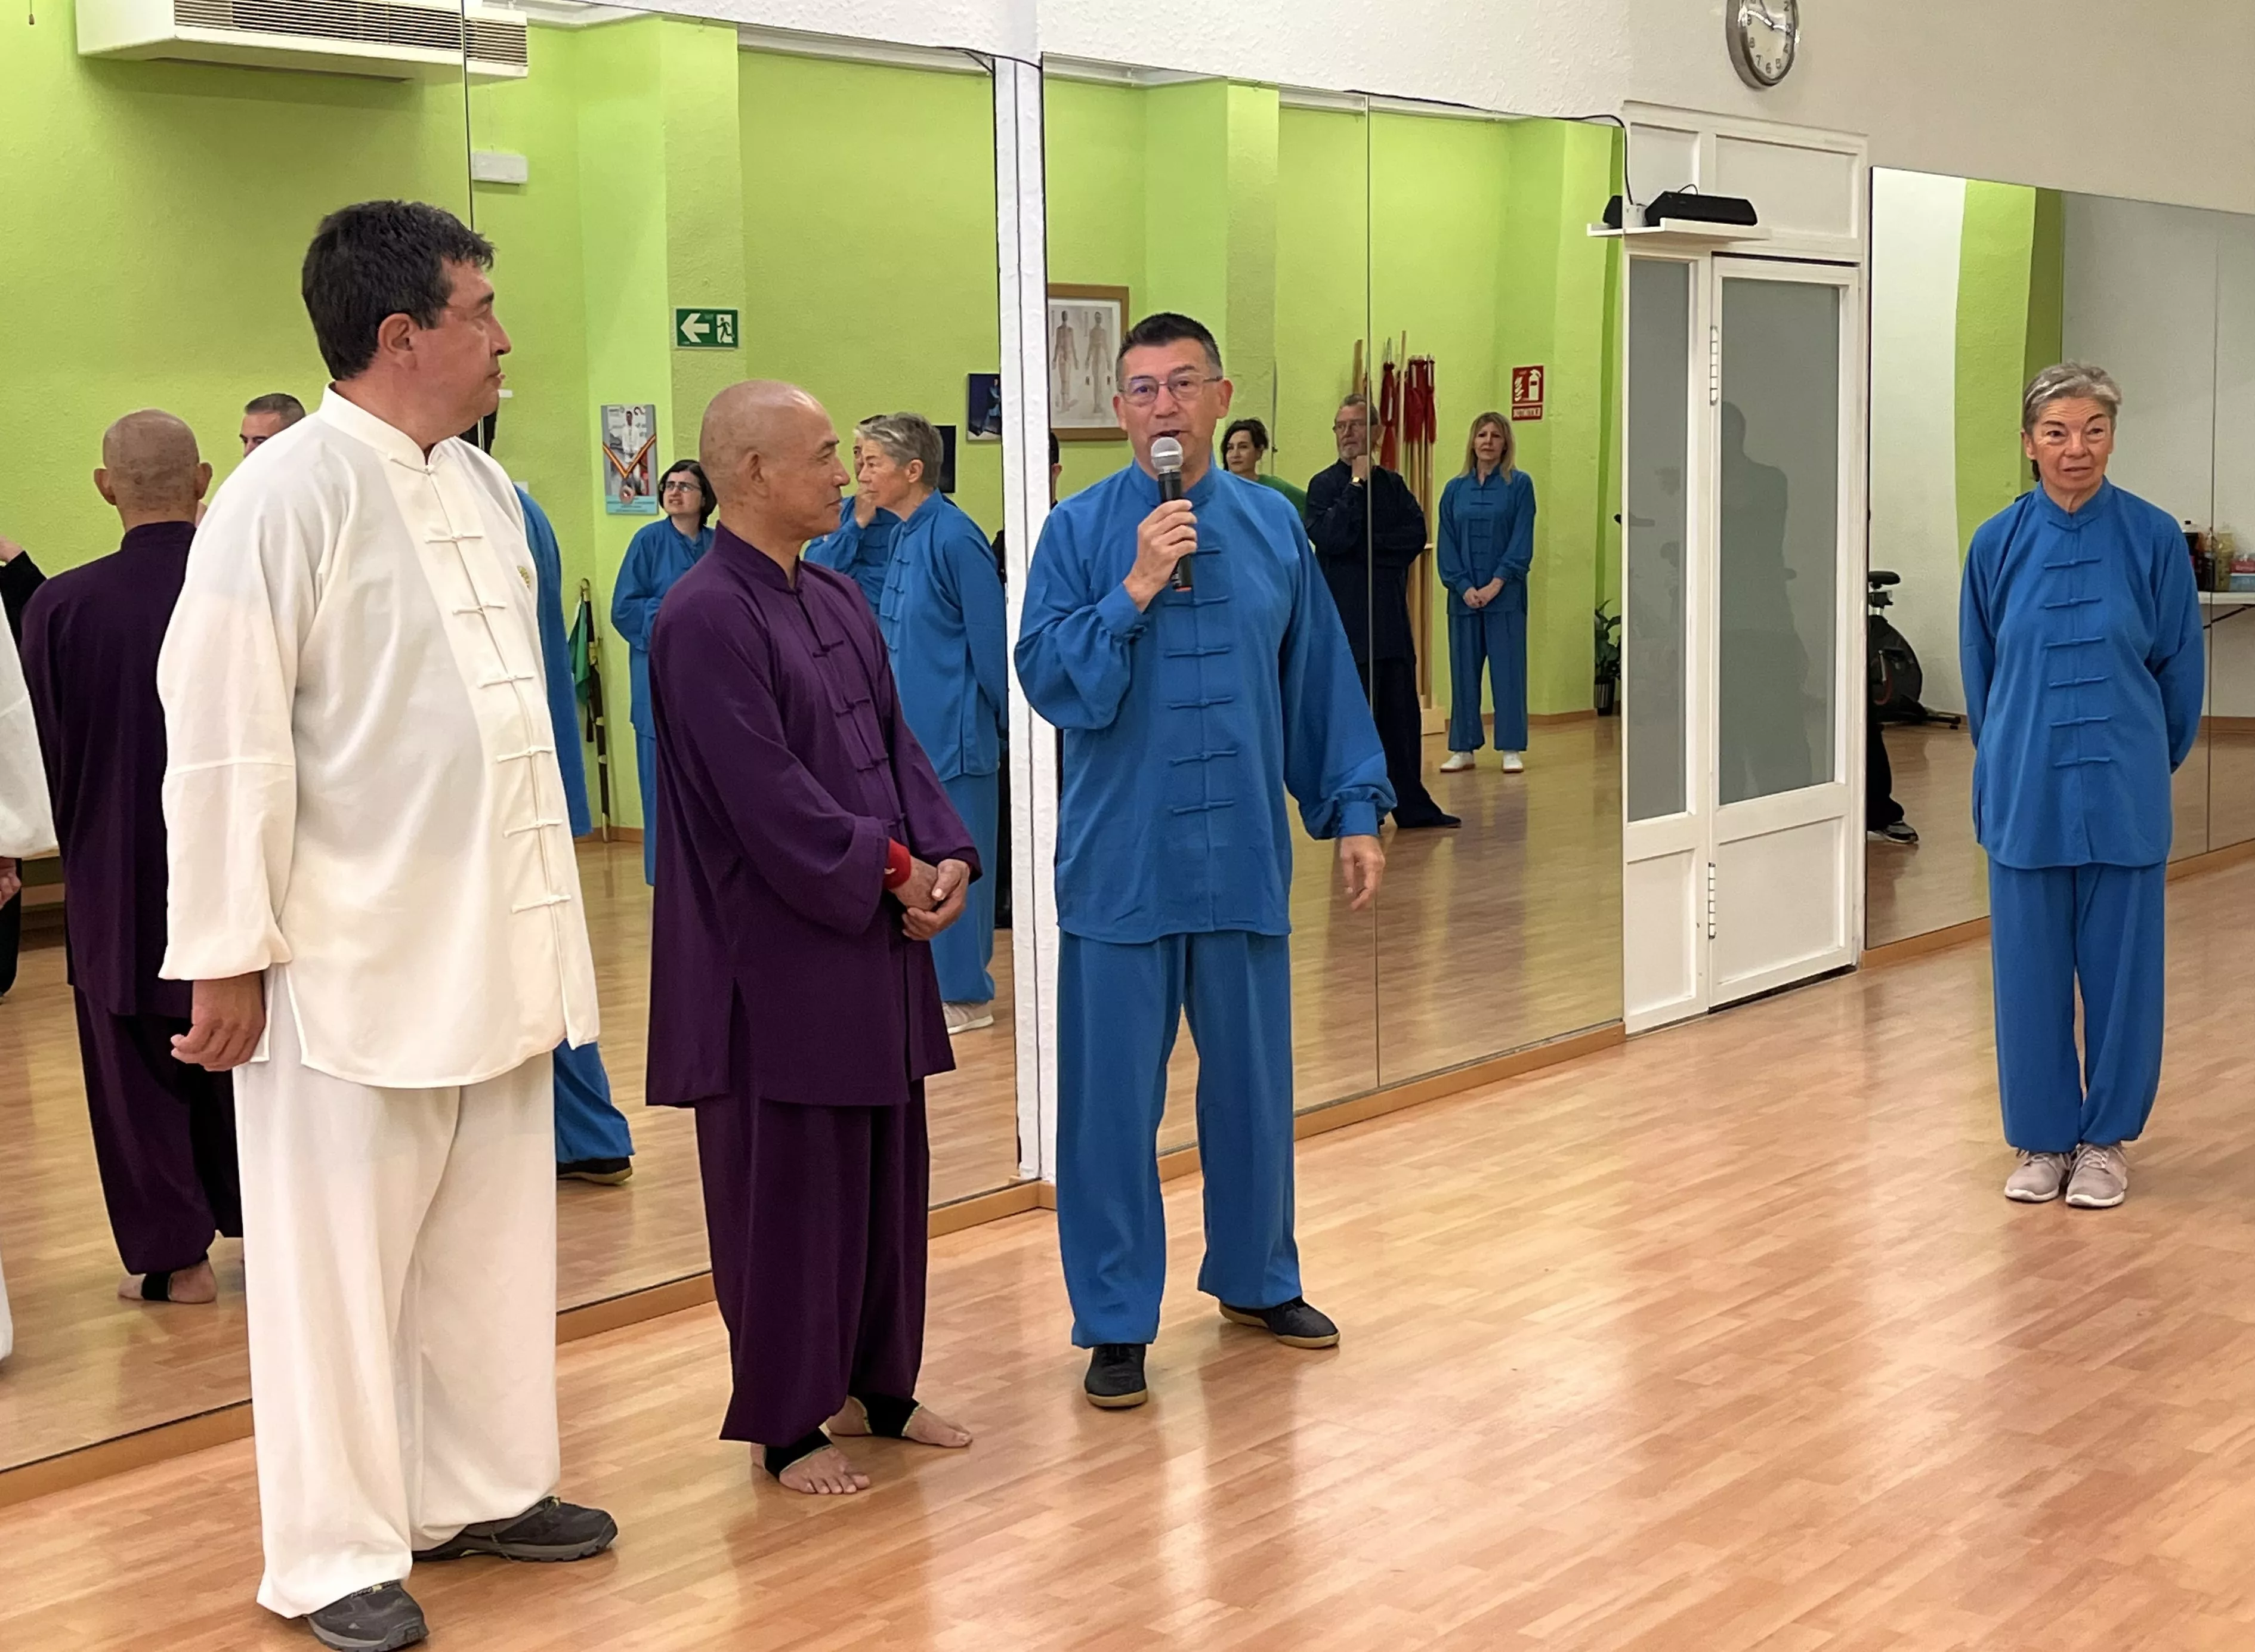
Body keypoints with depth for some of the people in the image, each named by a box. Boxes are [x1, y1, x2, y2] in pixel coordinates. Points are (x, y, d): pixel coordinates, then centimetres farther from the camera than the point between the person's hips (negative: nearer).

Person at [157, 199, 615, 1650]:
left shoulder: (484, 488, 10)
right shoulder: (287, 498, -13)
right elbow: (226, 744, -15)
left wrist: (546, 910, 17)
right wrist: (228, 960, -14)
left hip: (497, 942, 7)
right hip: (352, 958, -7)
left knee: (493, 1241, 16)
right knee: (342, 1258, 4)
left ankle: (483, 1489, 32)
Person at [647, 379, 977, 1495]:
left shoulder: (838, 601, 11)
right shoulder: (704, 619, -16)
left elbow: (897, 744, 11)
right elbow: (768, 799, -20)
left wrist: (945, 858, -5)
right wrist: (892, 870, -13)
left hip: (878, 941, 9)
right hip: (775, 954, -8)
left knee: (888, 1173, 15)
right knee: (787, 1191, 2)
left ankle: (876, 1389, 30)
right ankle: (788, 1427, 15)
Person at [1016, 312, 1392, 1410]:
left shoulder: (1273, 528, 5)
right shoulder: (1080, 533, -4)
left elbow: (1319, 680, 10)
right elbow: (1052, 683, -11)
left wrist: (1352, 810, 9)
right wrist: (1134, 591, -21)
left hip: (1244, 857, 3)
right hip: (1120, 862, -3)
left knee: (1252, 1081, 14)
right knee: (1114, 1098, 3)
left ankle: (1255, 1278, 34)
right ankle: (1115, 1322, 15)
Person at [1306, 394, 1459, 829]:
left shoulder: (1392, 484, 12)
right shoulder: (1324, 485, 0)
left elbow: (1415, 535, 0)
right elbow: (1330, 537, -16)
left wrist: (1368, 546, -10)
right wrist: (1357, 485, -12)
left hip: (1391, 613, 4)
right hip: (1347, 617, -4)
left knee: (1402, 712, 7)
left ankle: (1412, 805, 14)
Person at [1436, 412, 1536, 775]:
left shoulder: (1519, 484, 0)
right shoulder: (1456, 489, 8)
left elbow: (1522, 541, -5)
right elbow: (1446, 544, 5)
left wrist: (1496, 584, -13)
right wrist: (1464, 587, -7)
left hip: (1505, 594, -3)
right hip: (1463, 595, 3)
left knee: (1508, 670, -1)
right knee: (1464, 670, 6)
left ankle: (1511, 749, 4)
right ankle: (1463, 748, 12)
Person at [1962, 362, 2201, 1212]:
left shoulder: (2152, 537, -6)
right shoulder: (1997, 544, -2)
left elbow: (2181, 669, 4)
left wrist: (2138, 760, 12)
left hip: (2123, 795, -1)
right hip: (2025, 792, 1)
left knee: (2120, 967, 8)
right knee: (2030, 969, 7)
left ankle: (2106, 1138, 23)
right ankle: (2042, 1138, 22)